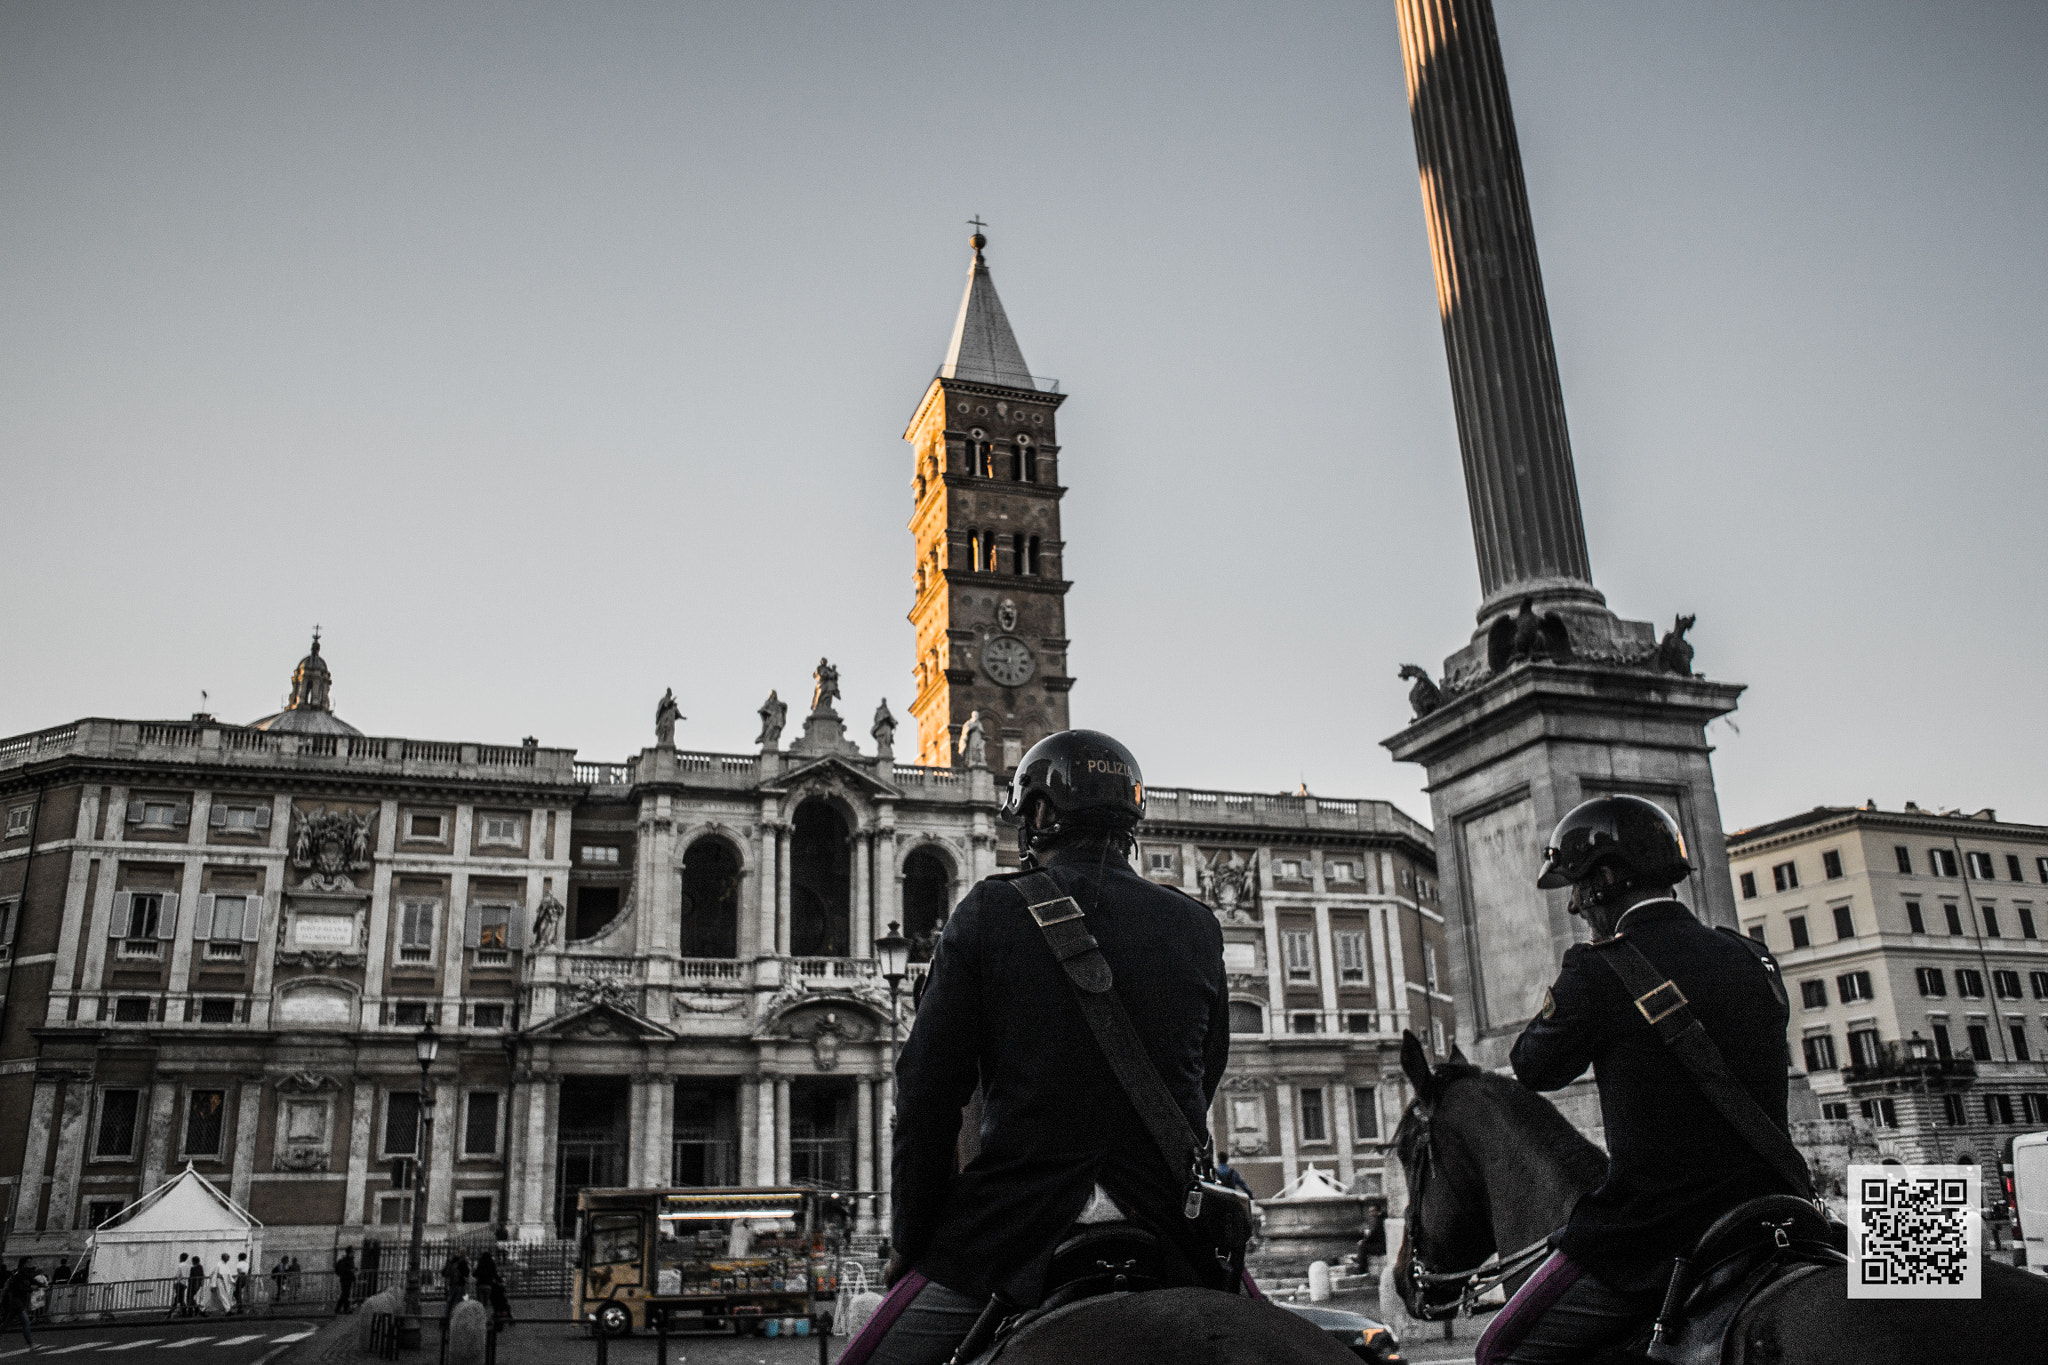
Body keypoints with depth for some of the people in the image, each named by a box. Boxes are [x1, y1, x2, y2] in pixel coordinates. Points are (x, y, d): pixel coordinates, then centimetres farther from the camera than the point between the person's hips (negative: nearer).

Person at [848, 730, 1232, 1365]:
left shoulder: (991, 912, -1)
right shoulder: (1196, 925, 7)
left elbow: (928, 1088, -2)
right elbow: (1206, 1078, 15)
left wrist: (911, 1239, 7)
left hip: (1014, 1224, -3)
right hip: (1171, 1229, 3)